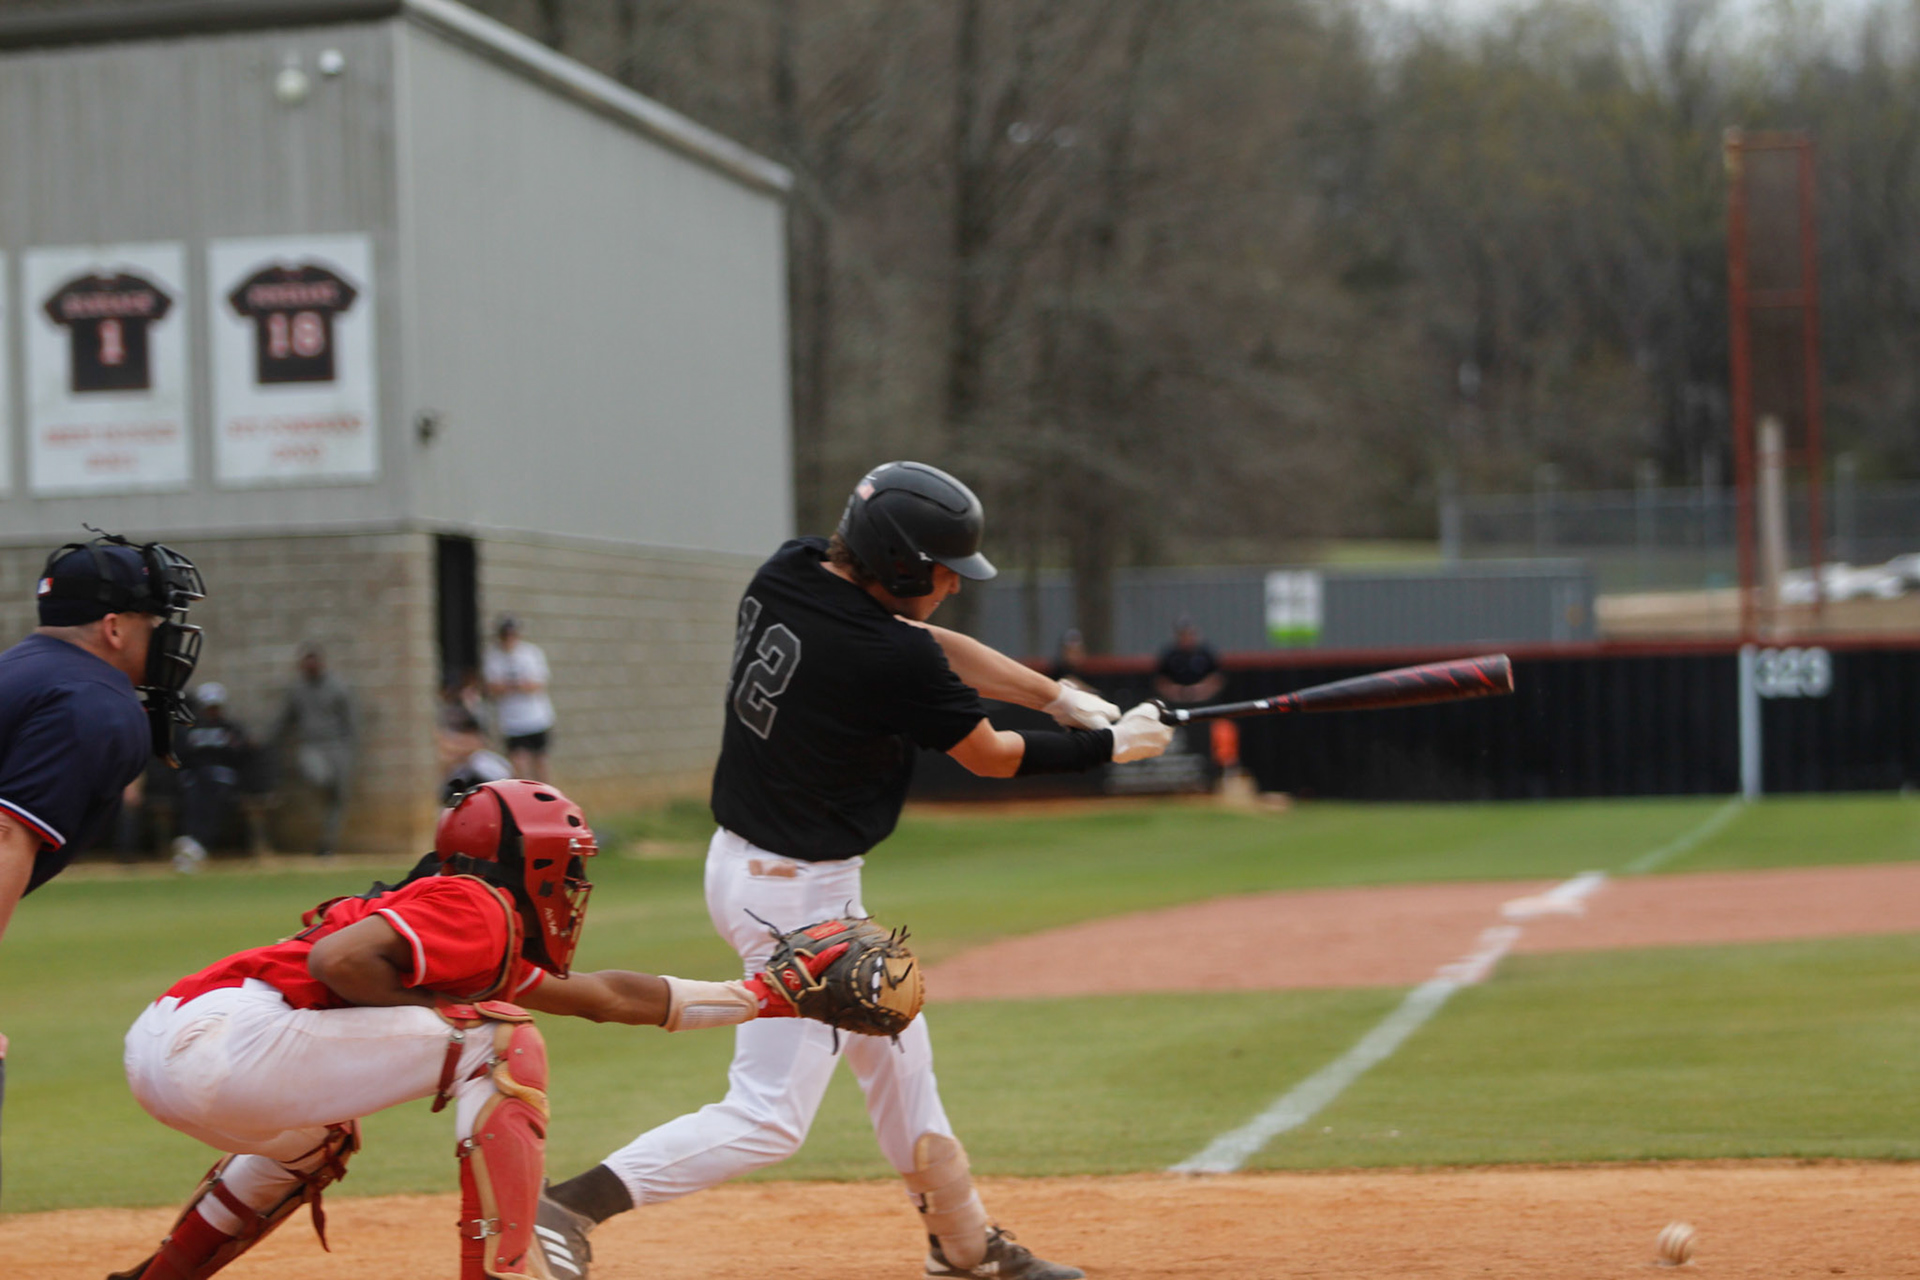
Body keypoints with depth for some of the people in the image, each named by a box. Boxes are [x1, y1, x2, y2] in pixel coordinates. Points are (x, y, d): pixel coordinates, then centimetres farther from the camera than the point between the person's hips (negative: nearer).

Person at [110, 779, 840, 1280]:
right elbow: (337, 958, -18)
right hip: (219, 1040, -10)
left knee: (318, 1138, 41)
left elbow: (606, 996, 35)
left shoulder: (479, 928, 27)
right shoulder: (476, 907, -3)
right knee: (501, 1041, -8)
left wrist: (761, 998, 40)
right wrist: (432, 1007, -3)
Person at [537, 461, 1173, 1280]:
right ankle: (572, 1207, -13)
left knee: (894, 1049, 23)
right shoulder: (887, 659, -25)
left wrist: (1058, 696, 8)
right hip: (798, 894, -10)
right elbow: (993, 757, -8)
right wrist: (1111, 746, 6)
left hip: (745, 860, 10)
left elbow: (936, 648, 10)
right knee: (769, 1117, -6)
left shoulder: (787, 574, -2)